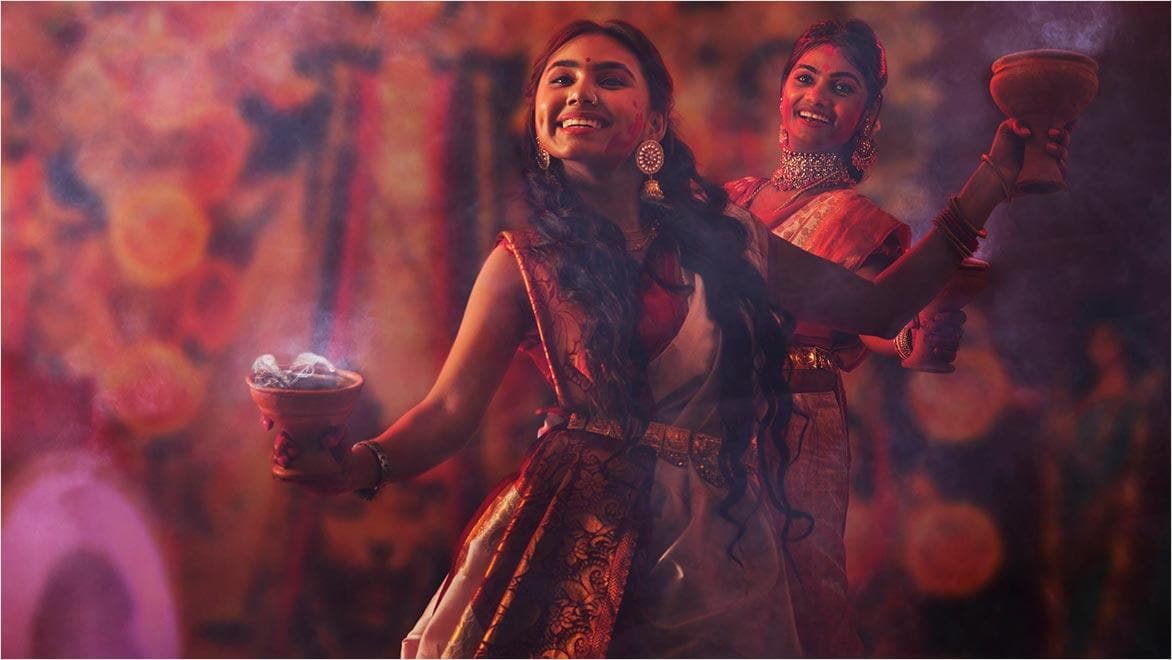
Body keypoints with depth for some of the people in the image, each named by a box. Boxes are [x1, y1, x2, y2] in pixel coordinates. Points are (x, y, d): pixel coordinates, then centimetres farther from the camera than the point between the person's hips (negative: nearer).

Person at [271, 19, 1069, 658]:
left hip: (717, 555, 2)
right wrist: (362, 462, -30)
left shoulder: (726, 239, 2)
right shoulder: (525, 262, -2)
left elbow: (877, 306, 7)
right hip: (576, 543, -2)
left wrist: (991, 182, 4)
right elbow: (450, 409, -9)